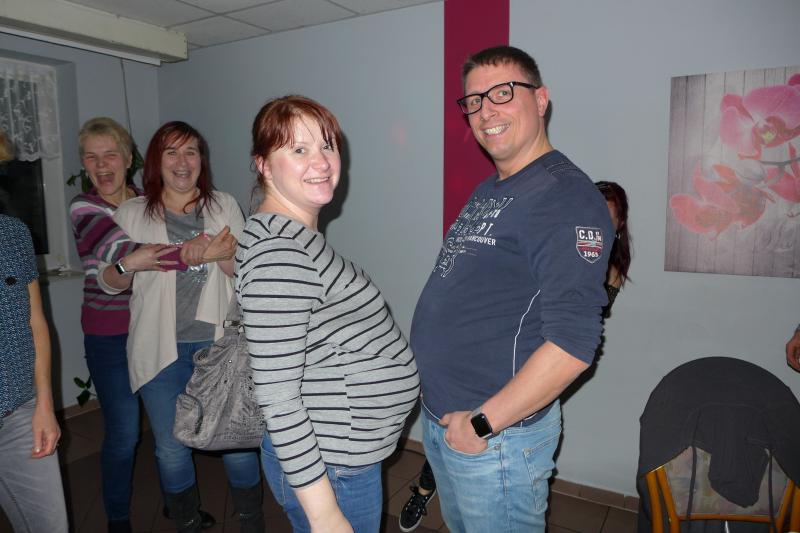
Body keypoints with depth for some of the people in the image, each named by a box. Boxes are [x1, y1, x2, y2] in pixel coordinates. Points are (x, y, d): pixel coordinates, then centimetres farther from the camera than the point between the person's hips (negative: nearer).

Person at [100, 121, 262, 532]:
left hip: (219, 340, 0)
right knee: (171, 449, 11)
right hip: (160, 346, 1)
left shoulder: (224, 206, 6)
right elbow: (111, 281, 4)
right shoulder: (131, 214, 5)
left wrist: (221, 256, -17)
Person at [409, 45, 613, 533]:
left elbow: (573, 342, -26)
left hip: (496, 437, -8)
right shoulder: (487, 192, 9)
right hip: (441, 419, 8)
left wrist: (483, 422, -20)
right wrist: (443, 412, 12)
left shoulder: (564, 195, -19)